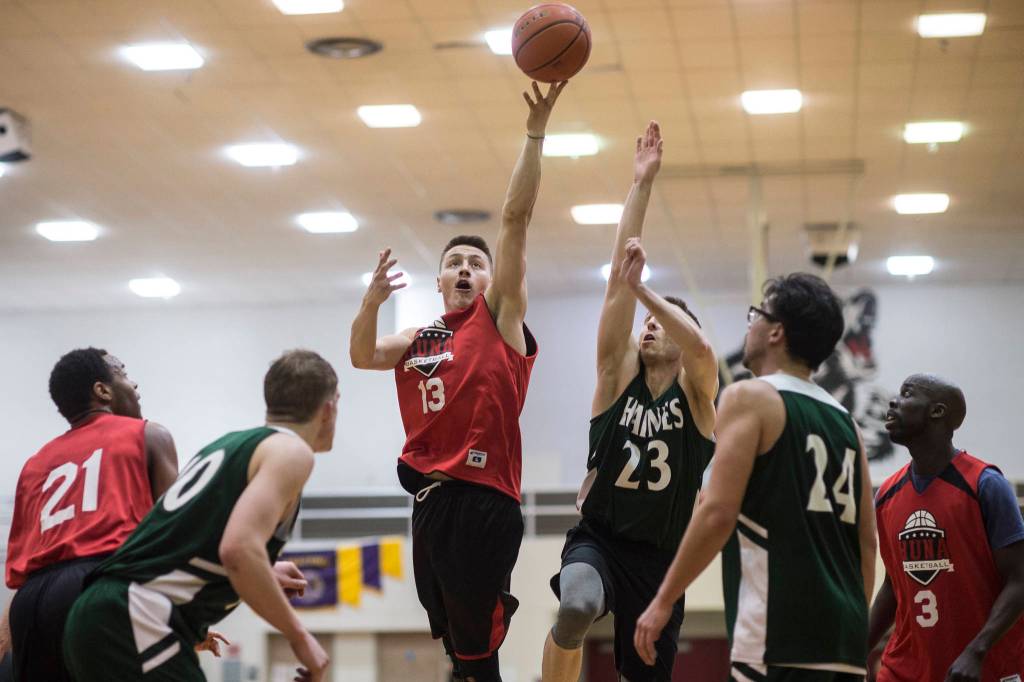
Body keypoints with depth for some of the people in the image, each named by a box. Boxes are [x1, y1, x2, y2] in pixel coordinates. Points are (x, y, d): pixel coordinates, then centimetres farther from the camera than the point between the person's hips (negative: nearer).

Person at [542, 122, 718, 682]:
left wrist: (643, 288, -22)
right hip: (597, 539, -1)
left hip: (660, 557, 1)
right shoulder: (619, 376, 2)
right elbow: (617, 281, -5)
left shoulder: (695, 394, 1)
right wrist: (641, 184, -9)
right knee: (576, 607, -35)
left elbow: (701, 348, -25)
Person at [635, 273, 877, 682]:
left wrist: (663, 601, -6)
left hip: (780, 635, -7)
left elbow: (718, 513, -12)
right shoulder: (844, 420, 18)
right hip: (840, 636, 8)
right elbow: (867, 540, 18)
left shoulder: (750, 398, -2)